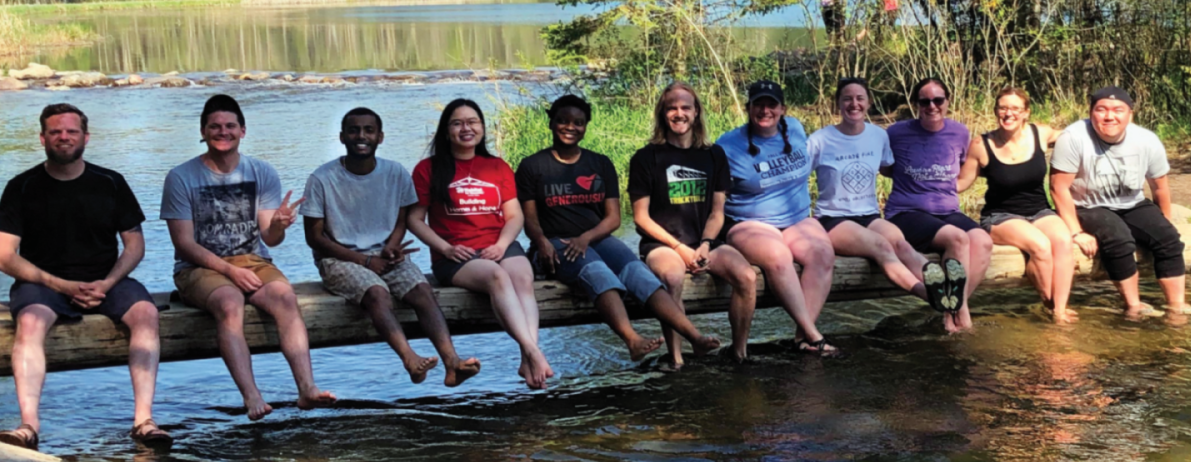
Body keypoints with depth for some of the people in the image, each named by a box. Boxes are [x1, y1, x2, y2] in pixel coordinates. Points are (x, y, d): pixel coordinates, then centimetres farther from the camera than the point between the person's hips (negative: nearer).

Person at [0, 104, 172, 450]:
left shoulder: (110, 183, 7)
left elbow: (135, 243, 9)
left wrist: (107, 284, -10)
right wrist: (62, 286, -14)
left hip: (105, 282, 1)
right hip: (43, 282, -1)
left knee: (145, 312, -28)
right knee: (29, 321, -35)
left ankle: (143, 419, -34)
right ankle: (29, 424, -44)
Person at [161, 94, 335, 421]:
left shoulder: (263, 174, 7)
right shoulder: (181, 178, -1)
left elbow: (270, 239, 3)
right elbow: (185, 244, -5)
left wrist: (278, 225, -23)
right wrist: (230, 270, -17)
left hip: (252, 260, 3)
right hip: (200, 267, -3)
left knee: (285, 296, -30)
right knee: (230, 304, -36)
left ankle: (307, 388, -41)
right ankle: (251, 397, -47)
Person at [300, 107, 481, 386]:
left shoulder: (396, 174, 5)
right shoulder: (322, 179, -6)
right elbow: (314, 237, -5)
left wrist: (390, 249, -10)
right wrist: (366, 261, -13)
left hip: (385, 255, 3)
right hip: (339, 259, -3)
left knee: (422, 290, -25)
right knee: (378, 293, -33)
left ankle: (452, 361, -41)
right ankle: (410, 359, -52)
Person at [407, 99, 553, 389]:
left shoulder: (498, 168, 19)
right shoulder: (428, 169, 10)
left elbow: (515, 216, 13)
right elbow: (414, 218, 4)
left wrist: (502, 244, -8)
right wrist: (445, 248, -11)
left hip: (499, 248, 3)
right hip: (454, 257, -3)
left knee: (523, 278, -31)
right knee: (497, 276, -35)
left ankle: (528, 360, -48)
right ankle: (534, 352, -49)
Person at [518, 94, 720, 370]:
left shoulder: (601, 165, 16)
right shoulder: (532, 167, 9)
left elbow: (613, 217, 8)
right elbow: (530, 218, 2)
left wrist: (586, 238, -12)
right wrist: (542, 242, -21)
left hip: (597, 239, 3)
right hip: (556, 245, -3)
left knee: (636, 271, -28)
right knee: (596, 272, -36)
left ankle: (695, 337, -45)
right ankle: (633, 341, -61)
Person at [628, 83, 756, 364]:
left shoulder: (713, 155, 13)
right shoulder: (646, 158, 3)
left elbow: (717, 212, 12)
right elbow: (641, 217, 0)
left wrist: (705, 245, -8)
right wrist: (680, 248, -11)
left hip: (705, 242, 3)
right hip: (662, 244, -3)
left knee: (747, 276, -26)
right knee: (673, 278, -38)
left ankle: (740, 351, -8)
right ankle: (676, 359, -27)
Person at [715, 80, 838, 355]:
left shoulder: (795, 129, 10)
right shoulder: (727, 146, -3)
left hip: (798, 219, 5)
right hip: (749, 224, -5)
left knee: (823, 254, -27)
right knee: (778, 256, -37)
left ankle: (802, 334, -26)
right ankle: (812, 334, -30)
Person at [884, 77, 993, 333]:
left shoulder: (959, 133, 9)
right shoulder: (898, 133, 0)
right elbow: (883, 168, 17)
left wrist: (943, 183, 15)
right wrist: (908, 177, 7)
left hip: (948, 212, 4)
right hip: (906, 214, -4)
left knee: (983, 241, -28)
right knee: (958, 238, -32)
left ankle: (952, 312, -21)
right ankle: (961, 312, -23)